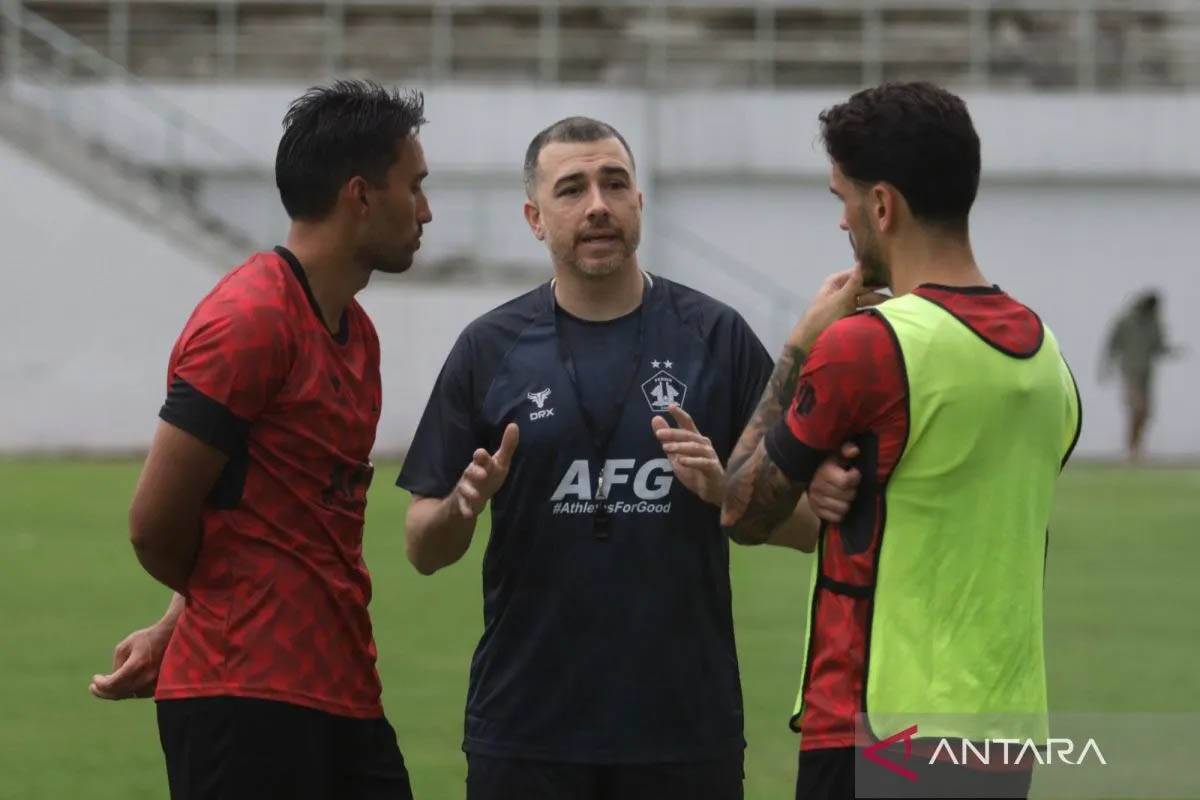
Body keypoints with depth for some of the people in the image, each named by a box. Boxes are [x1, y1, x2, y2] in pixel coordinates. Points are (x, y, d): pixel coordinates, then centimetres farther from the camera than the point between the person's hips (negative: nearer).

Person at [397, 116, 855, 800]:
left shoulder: (717, 336, 2)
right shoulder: (492, 348, 4)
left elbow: (804, 523, 2)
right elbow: (425, 549, 6)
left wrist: (723, 488, -18)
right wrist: (465, 503, -16)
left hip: (686, 727, 0)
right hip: (526, 734, 0)